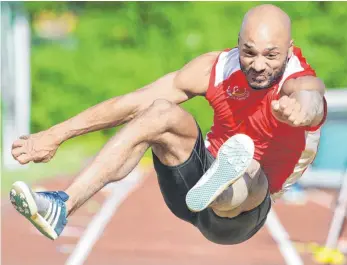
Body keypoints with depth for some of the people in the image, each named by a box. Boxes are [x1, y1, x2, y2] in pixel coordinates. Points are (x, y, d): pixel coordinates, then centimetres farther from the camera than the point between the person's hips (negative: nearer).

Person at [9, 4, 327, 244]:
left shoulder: (302, 82, -19)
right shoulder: (216, 68, -7)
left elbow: (309, 101, -47)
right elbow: (131, 104, -5)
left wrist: (299, 109, -73)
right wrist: (56, 135, -7)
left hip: (244, 212, -4)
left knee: (250, 170, -38)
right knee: (161, 112, -23)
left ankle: (220, 189, -78)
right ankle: (61, 208, -35)